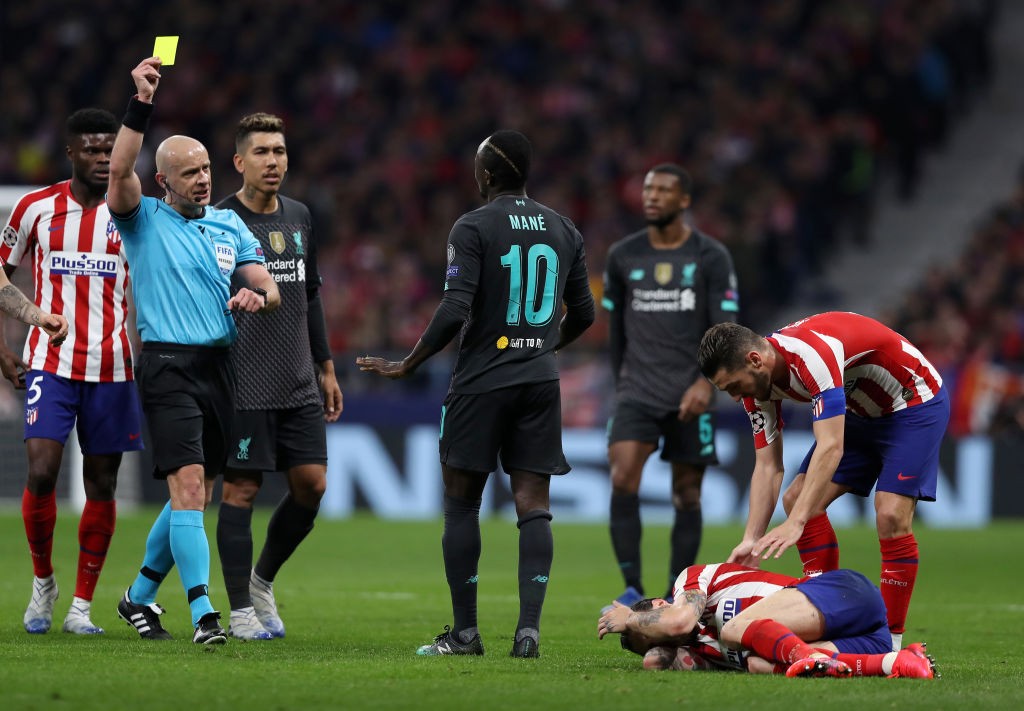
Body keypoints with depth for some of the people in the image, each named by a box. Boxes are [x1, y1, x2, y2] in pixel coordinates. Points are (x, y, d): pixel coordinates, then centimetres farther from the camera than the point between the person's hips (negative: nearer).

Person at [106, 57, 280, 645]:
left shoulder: (229, 227, 15)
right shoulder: (145, 220, 1)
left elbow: (270, 288, 10)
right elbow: (120, 173, -19)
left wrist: (257, 295, -15)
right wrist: (141, 106, -27)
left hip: (219, 368, 5)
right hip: (168, 368, -5)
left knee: (197, 495, 10)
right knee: (189, 486, -16)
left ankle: (140, 596, 27)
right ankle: (204, 614, -21)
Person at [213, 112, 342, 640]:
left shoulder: (299, 218, 13)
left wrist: (325, 367, 21)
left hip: (299, 385, 6)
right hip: (243, 385, -6)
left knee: (312, 484, 2)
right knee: (240, 491, -3)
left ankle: (263, 578, 23)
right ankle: (241, 611, 4)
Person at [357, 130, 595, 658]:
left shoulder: (473, 228, -8)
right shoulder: (564, 231, 10)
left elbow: (454, 311, -16)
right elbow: (583, 314, 18)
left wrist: (407, 366, -6)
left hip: (483, 380, -4)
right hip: (540, 379, 4)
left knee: (460, 501, 6)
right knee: (533, 505, 1)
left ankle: (465, 630, 6)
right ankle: (529, 628, -10)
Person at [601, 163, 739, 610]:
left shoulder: (711, 258, -2)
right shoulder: (623, 256, 6)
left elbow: (726, 329, -6)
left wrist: (706, 382, -20)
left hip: (691, 396, -1)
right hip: (638, 393, 1)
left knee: (687, 496, 2)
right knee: (622, 480, -19)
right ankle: (632, 589, -16)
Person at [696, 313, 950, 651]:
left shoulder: (812, 352, -36)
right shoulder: (756, 381, -9)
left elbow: (831, 447, -42)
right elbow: (767, 466, -4)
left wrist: (795, 524, -45)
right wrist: (750, 540, -13)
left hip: (915, 404, -9)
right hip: (862, 414, 9)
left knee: (891, 515, -21)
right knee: (797, 498, -1)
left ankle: (891, 643, -13)